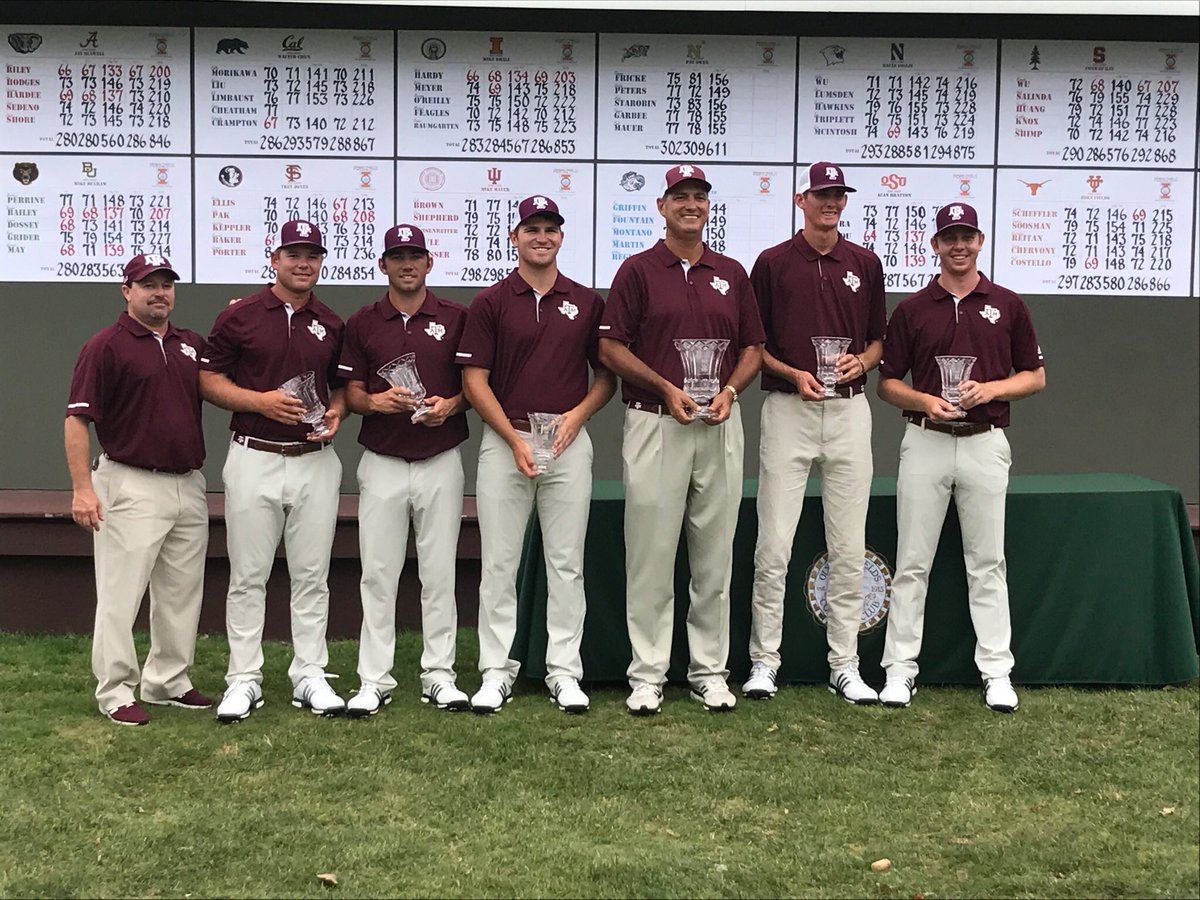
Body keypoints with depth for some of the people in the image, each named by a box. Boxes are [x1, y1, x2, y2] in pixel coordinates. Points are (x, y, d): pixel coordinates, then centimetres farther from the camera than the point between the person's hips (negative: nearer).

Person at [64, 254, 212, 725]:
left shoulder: (192, 344, 12)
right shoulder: (106, 346, -7)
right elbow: (77, 419, -10)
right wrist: (82, 487, -19)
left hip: (190, 486, 7)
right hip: (132, 487, -7)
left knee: (182, 593, 13)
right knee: (120, 594, -4)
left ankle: (168, 681, 25)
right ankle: (115, 692, 5)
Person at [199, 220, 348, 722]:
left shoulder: (332, 324, 10)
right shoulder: (239, 317, 0)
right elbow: (208, 380, 0)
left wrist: (336, 412, -3)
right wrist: (261, 400, -14)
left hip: (315, 460, 3)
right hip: (254, 459, -3)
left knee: (311, 576, 6)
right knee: (248, 576, 2)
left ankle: (310, 676, 14)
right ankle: (244, 680, 10)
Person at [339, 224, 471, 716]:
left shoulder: (456, 318, 5)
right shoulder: (362, 323, 6)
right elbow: (352, 393, 5)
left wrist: (449, 405, -13)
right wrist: (378, 401, -16)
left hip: (441, 462, 0)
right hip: (382, 463, 0)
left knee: (439, 572, 5)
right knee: (378, 573, 2)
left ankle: (439, 674, 14)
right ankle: (374, 680, 8)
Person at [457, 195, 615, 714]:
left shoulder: (587, 302, 9)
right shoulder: (490, 302, 3)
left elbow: (607, 375, 12)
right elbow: (475, 381, -1)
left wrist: (576, 415, -6)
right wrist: (515, 438, -10)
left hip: (569, 442, 2)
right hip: (503, 441, -1)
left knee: (567, 563, 4)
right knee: (499, 563, 2)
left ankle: (564, 671, 11)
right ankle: (496, 671, 10)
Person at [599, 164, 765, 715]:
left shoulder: (731, 274, 12)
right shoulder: (638, 270, 1)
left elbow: (753, 348, 15)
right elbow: (610, 348, -3)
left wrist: (730, 390, -4)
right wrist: (666, 388, -13)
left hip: (720, 426, 3)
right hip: (654, 423, -3)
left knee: (715, 557, 7)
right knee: (651, 556, -1)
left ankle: (710, 671, 16)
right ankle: (647, 675, 6)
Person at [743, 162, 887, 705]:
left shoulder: (865, 264, 11)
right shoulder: (772, 263, 3)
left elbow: (879, 339, 17)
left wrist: (860, 361, -4)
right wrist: (793, 374, -10)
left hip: (849, 410, 3)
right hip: (787, 410, -2)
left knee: (848, 547, 4)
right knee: (774, 544, -4)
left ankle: (844, 665, 12)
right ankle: (764, 661, 5)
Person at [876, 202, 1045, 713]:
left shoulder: (1007, 306, 6)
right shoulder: (911, 310, 6)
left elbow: (1035, 376, 8)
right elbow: (887, 383, 7)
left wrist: (991, 389, -10)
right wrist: (925, 401, -12)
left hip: (985, 444, 0)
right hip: (925, 442, 0)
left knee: (987, 563, 4)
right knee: (912, 562, 3)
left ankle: (997, 672, 9)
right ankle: (900, 669, 9)